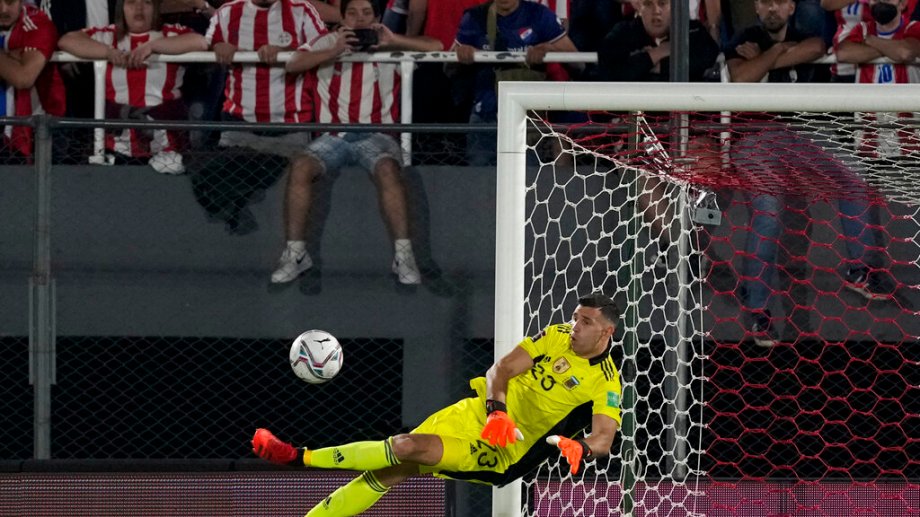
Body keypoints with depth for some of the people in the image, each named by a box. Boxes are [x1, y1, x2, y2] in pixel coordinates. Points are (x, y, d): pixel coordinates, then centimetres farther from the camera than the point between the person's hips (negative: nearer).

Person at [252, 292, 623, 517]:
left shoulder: (606, 384, -11)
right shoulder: (557, 336, 1)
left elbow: (603, 439, -20)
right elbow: (501, 370, -4)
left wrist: (580, 448, -43)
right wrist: (496, 411, -23)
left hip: (505, 452, -5)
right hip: (479, 414, 5)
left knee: (409, 448, -22)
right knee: (389, 471, -7)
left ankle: (301, 458, -16)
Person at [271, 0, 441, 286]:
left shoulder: (389, 47, 14)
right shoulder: (329, 43, 18)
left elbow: (435, 47, 4)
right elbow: (293, 64, 3)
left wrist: (394, 41, -9)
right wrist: (335, 51, -11)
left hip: (375, 135, -1)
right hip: (333, 135, 1)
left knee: (388, 170, -35)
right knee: (299, 170, -27)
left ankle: (403, 255, -33)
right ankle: (295, 253, -18)